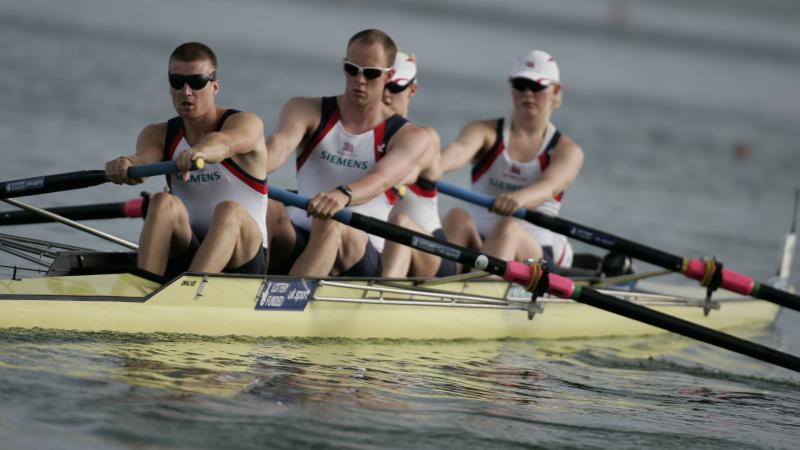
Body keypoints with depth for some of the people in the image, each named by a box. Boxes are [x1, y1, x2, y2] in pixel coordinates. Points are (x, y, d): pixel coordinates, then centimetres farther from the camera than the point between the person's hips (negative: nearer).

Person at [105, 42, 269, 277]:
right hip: (183, 256, 3)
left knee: (230, 211, -35)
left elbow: (222, 143, -29)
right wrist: (126, 164, -42)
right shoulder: (158, 135, 9)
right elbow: (144, 157, -16)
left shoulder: (246, 124, -3)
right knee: (163, 203, -27)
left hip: (242, 259, -3)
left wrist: (199, 152, -54)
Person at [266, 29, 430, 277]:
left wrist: (343, 194, -43)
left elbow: (381, 180, -18)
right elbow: (281, 143, -13)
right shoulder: (306, 111, 11)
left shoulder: (409, 137, 4)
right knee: (266, 207, -31)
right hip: (297, 242, 2)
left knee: (333, 224, -37)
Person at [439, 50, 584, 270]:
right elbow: (460, 149, -16)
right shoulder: (485, 132, 9)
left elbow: (548, 186, -18)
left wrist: (518, 199, -43)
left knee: (508, 228, -35)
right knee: (457, 217, -31)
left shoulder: (567, 150, 6)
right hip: (477, 245, 2)